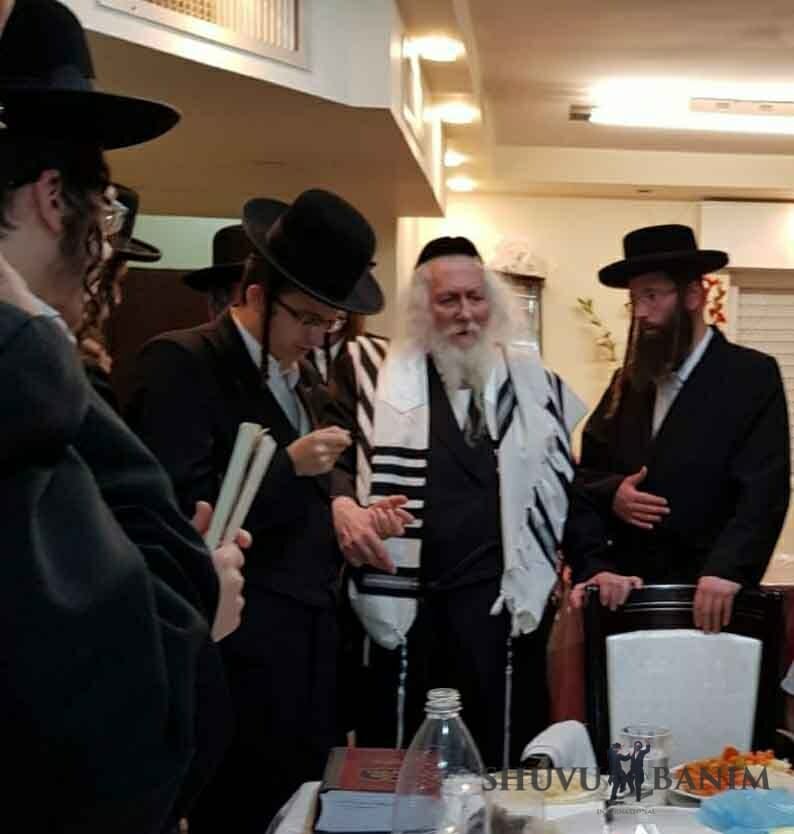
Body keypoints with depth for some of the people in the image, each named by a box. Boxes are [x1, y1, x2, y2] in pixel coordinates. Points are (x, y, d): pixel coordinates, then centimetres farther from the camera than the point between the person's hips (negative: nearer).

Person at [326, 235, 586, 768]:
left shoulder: (534, 381, 13)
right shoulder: (374, 370, 6)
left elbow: (572, 477, 15)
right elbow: (330, 455, 2)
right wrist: (341, 507, -19)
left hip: (503, 600, 1)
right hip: (400, 600, -1)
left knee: (501, 758, 5)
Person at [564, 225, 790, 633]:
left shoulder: (753, 376, -6)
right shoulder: (628, 382, 11)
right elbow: (584, 473, 11)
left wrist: (727, 570, -28)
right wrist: (610, 493, -11)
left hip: (707, 596, -4)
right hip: (628, 591, 5)